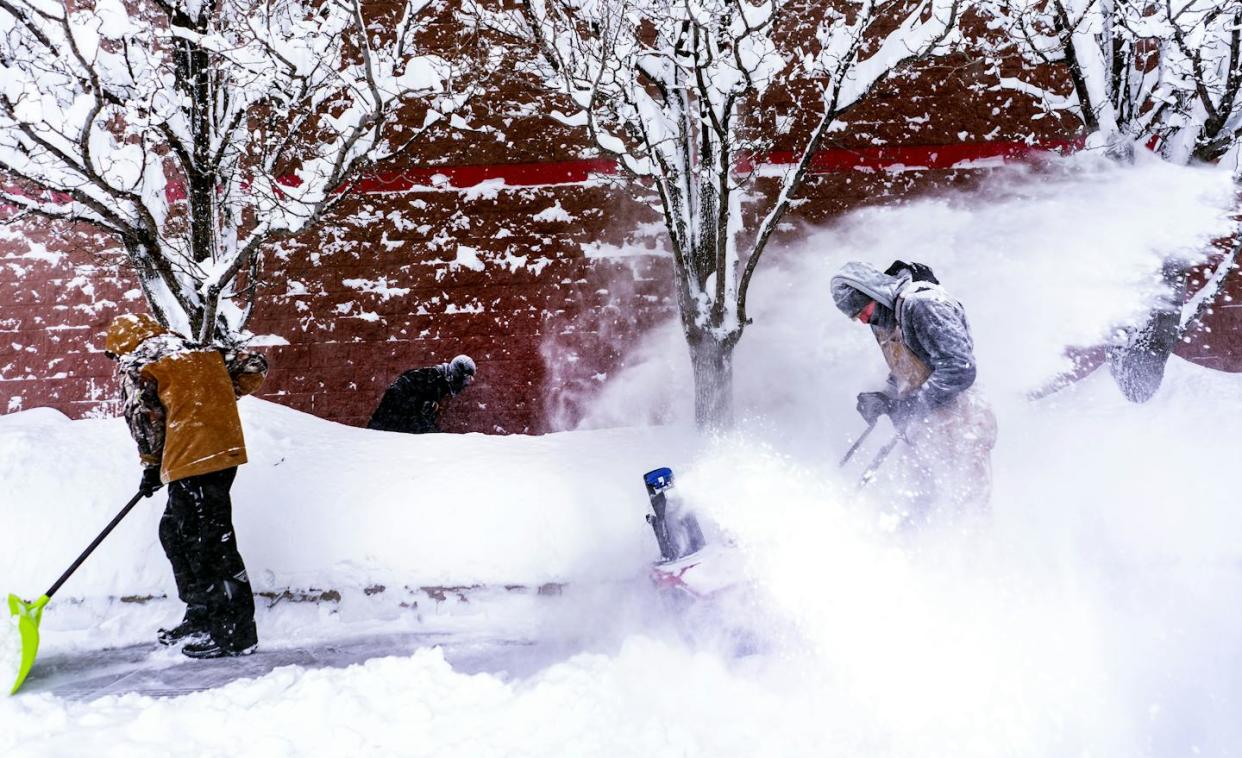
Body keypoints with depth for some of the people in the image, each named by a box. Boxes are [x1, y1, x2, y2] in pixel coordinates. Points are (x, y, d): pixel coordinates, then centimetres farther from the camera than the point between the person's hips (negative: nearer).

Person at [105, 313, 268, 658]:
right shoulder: (201, 351, 18)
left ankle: (237, 632, -2)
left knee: (212, 543, -5)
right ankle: (201, 618, 25)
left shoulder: (136, 365, 1)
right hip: (225, 449, 8)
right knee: (175, 533, 19)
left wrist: (151, 465, 10)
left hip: (193, 460, -8)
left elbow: (144, 419, -5)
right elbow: (253, 365, 16)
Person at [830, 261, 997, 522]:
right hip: (923, 436, 9)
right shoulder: (883, 322, 11)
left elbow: (959, 369, -24)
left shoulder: (921, 304, -18)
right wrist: (884, 400, 0)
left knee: (966, 514, -8)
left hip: (957, 431, -9)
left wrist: (907, 408, -19)